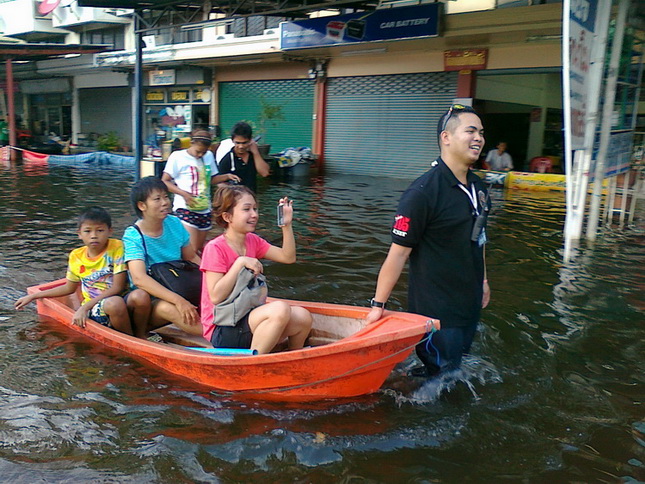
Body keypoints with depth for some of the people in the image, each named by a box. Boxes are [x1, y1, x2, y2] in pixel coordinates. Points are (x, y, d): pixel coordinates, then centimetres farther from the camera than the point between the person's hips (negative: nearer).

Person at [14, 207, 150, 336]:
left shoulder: (117, 248, -4)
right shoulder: (76, 256, 8)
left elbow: (118, 287, -10)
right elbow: (69, 288, 25)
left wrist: (85, 306, -16)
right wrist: (32, 296, 26)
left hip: (124, 304, -1)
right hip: (95, 311, 1)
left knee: (140, 296, -37)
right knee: (114, 303, -36)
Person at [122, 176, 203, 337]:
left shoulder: (174, 223, 2)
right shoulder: (133, 236, -13)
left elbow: (192, 258, 13)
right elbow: (139, 278, -27)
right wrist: (178, 300, -38)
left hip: (178, 292, 6)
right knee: (166, 307, -37)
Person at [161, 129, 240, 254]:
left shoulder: (209, 156, 10)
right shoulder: (177, 157, -6)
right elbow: (164, 181, -5)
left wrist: (227, 176, 2)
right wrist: (184, 193, -18)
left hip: (205, 209, 6)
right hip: (185, 209, -6)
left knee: (200, 249, 12)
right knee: (192, 250, -18)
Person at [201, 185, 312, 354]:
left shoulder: (253, 241, 10)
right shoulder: (215, 248, -14)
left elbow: (288, 257, 8)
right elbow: (216, 296, -22)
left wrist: (287, 224, -2)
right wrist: (241, 262, -24)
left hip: (246, 318, 8)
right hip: (221, 332, -8)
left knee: (303, 317, -10)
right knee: (280, 309, -29)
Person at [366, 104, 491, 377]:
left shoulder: (478, 186, 4)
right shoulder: (422, 192, -22)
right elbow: (399, 253, -21)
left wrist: (483, 280, 20)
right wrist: (378, 305, -19)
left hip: (470, 302, 8)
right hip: (436, 309, -8)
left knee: (459, 374, 23)